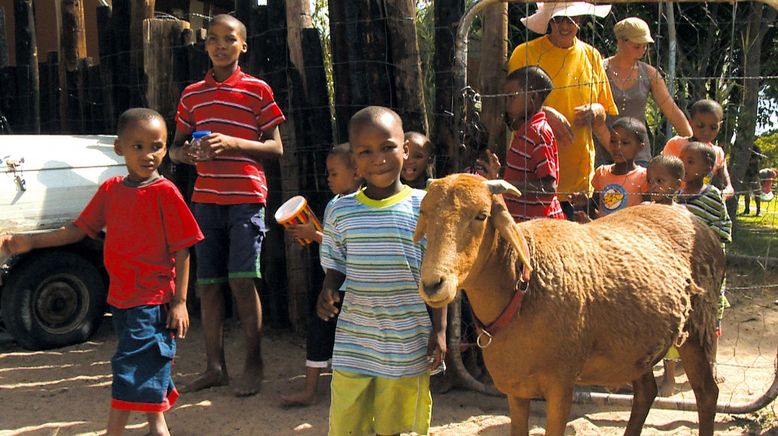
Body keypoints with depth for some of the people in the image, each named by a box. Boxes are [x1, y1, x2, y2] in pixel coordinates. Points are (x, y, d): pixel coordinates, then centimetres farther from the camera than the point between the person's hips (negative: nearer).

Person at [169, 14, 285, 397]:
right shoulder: (191, 95, 14)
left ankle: (254, 364, 4)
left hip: (246, 197, -4)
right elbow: (175, 147, 17)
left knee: (241, 279, -9)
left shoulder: (257, 90, 2)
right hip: (205, 199, 4)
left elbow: (276, 148, 0)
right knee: (207, 282, 4)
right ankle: (215, 366, 14)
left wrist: (232, 143, -16)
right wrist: (185, 153, -8)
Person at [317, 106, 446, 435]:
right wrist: (327, 293, -11)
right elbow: (335, 267, 10)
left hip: (408, 343, -2)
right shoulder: (340, 211, 0)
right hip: (353, 340, 2)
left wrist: (439, 330, -3)